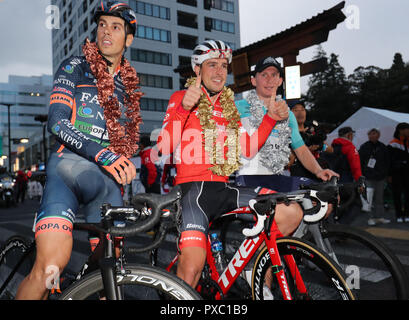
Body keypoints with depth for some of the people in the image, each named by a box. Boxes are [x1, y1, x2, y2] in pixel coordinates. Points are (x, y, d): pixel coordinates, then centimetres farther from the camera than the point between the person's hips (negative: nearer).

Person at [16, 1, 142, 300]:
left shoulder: (130, 84, 21)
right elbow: (57, 122, -6)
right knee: (51, 265, -22)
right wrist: (100, 154, -16)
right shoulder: (75, 67, 8)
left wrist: (125, 166, 7)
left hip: (108, 174, 4)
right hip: (70, 165, -4)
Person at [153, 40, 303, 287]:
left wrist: (271, 118, 2)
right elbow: (164, 147, -9)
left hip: (225, 190, 5)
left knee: (292, 213, -10)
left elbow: (248, 149, 12)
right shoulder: (180, 98, 6)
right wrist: (184, 108, -21)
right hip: (194, 189, -5)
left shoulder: (230, 105, 21)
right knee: (192, 267, -23)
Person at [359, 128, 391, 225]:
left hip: (381, 177, 3)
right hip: (369, 177, -3)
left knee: (380, 198, 9)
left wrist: (386, 174, 5)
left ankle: (380, 217, 17)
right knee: (370, 198, -3)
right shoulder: (364, 147, 2)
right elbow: (360, 162, 1)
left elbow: (387, 162, 14)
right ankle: (371, 218, 4)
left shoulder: (382, 147, 9)